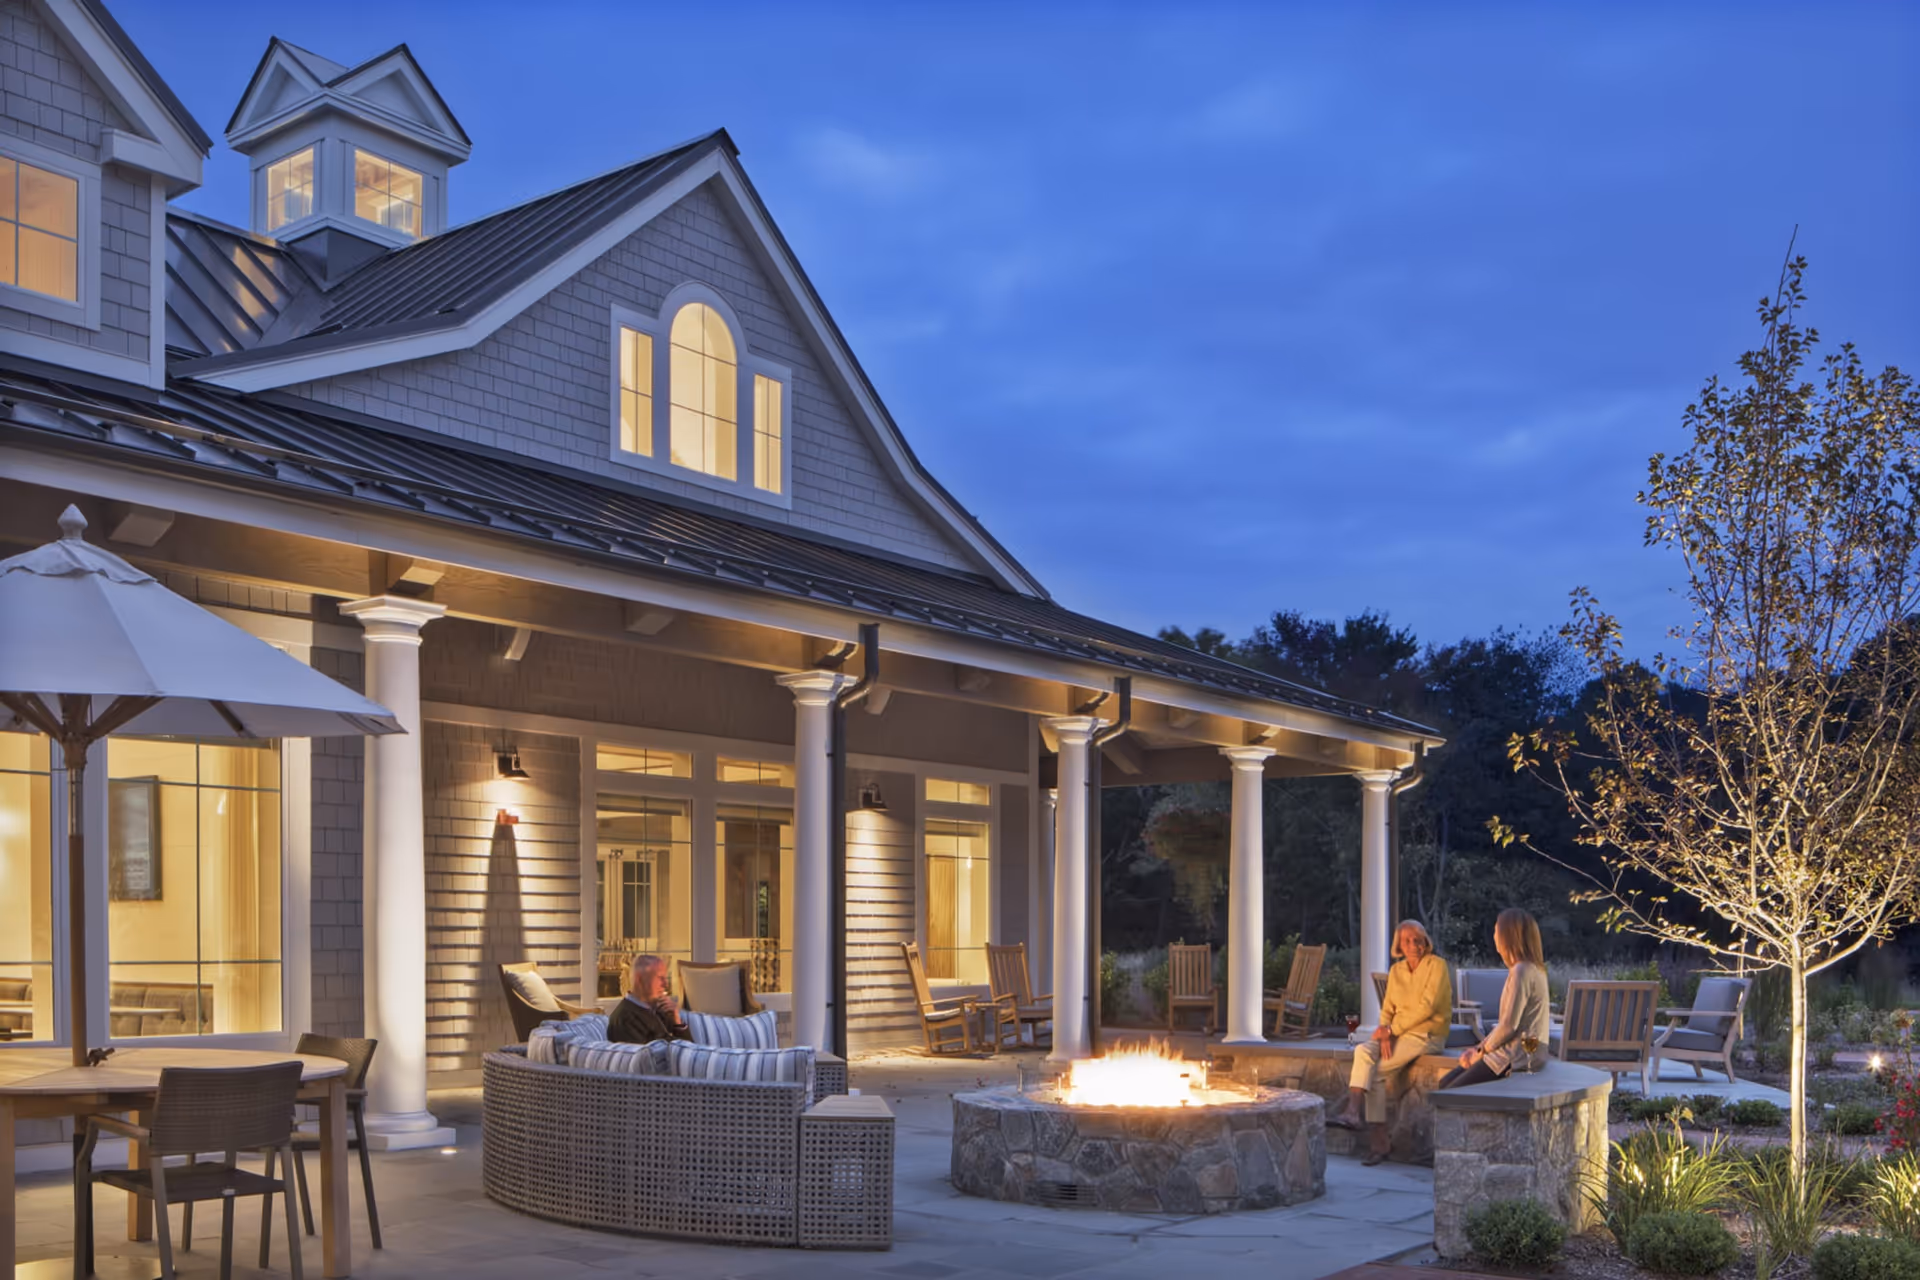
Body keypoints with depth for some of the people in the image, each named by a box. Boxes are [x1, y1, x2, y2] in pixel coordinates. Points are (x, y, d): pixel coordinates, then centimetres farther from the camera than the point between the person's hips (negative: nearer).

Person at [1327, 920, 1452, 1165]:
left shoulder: (1437, 966, -5)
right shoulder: (1396, 971, 14)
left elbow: (1427, 1007, -14)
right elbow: (1387, 1009, 11)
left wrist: (1392, 1029, -14)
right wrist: (1386, 1034, -10)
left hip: (1427, 1034, -6)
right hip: (1397, 1033, 6)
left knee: (1375, 1071, -22)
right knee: (1363, 1051, -23)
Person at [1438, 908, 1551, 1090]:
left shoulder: (1522, 972, -17)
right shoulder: (1530, 969, 16)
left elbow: (1509, 1026, -20)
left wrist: (1482, 1052, -5)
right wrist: (1480, 1048, 9)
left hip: (1516, 1058, -10)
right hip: (1513, 1052, 10)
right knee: (1443, 1085, 10)